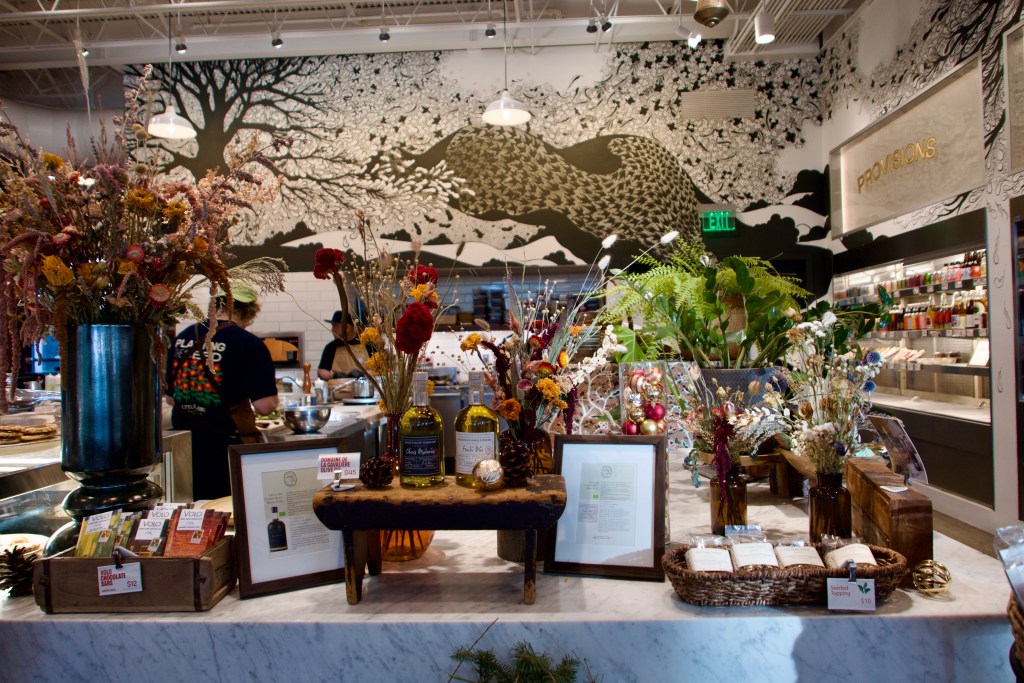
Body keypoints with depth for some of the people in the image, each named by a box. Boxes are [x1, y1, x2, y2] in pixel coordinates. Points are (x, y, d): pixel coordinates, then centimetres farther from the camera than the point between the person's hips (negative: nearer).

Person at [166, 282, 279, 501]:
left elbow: (170, 397, 12)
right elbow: (264, 406, -18)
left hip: (184, 446, 5)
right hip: (227, 446, -5)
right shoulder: (249, 343, -13)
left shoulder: (182, 338, 4)